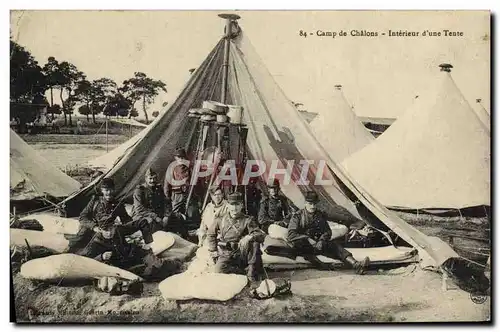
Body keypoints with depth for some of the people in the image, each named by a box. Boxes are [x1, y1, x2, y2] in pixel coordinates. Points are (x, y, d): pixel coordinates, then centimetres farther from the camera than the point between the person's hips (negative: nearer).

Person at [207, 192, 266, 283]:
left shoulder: (247, 220, -1)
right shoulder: (221, 220, 5)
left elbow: (261, 235, -12)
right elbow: (210, 234, 19)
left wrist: (250, 236, -33)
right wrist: (213, 251, 10)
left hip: (242, 254, -1)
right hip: (226, 254, 1)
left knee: (254, 243, -29)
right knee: (219, 269, -30)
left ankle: (252, 270, -16)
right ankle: (245, 270, -11)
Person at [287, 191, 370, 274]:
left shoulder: (320, 215, 13)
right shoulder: (297, 216, 0)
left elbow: (327, 231, 11)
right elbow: (291, 235, -11)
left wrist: (321, 240, -11)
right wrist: (308, 239, -23)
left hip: (318, 244, 3)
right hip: (304, 246, -3)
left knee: (335, 245, -22)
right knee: (298, 243, -37)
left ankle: (356, 265, -38)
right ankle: (319, 264, -49)